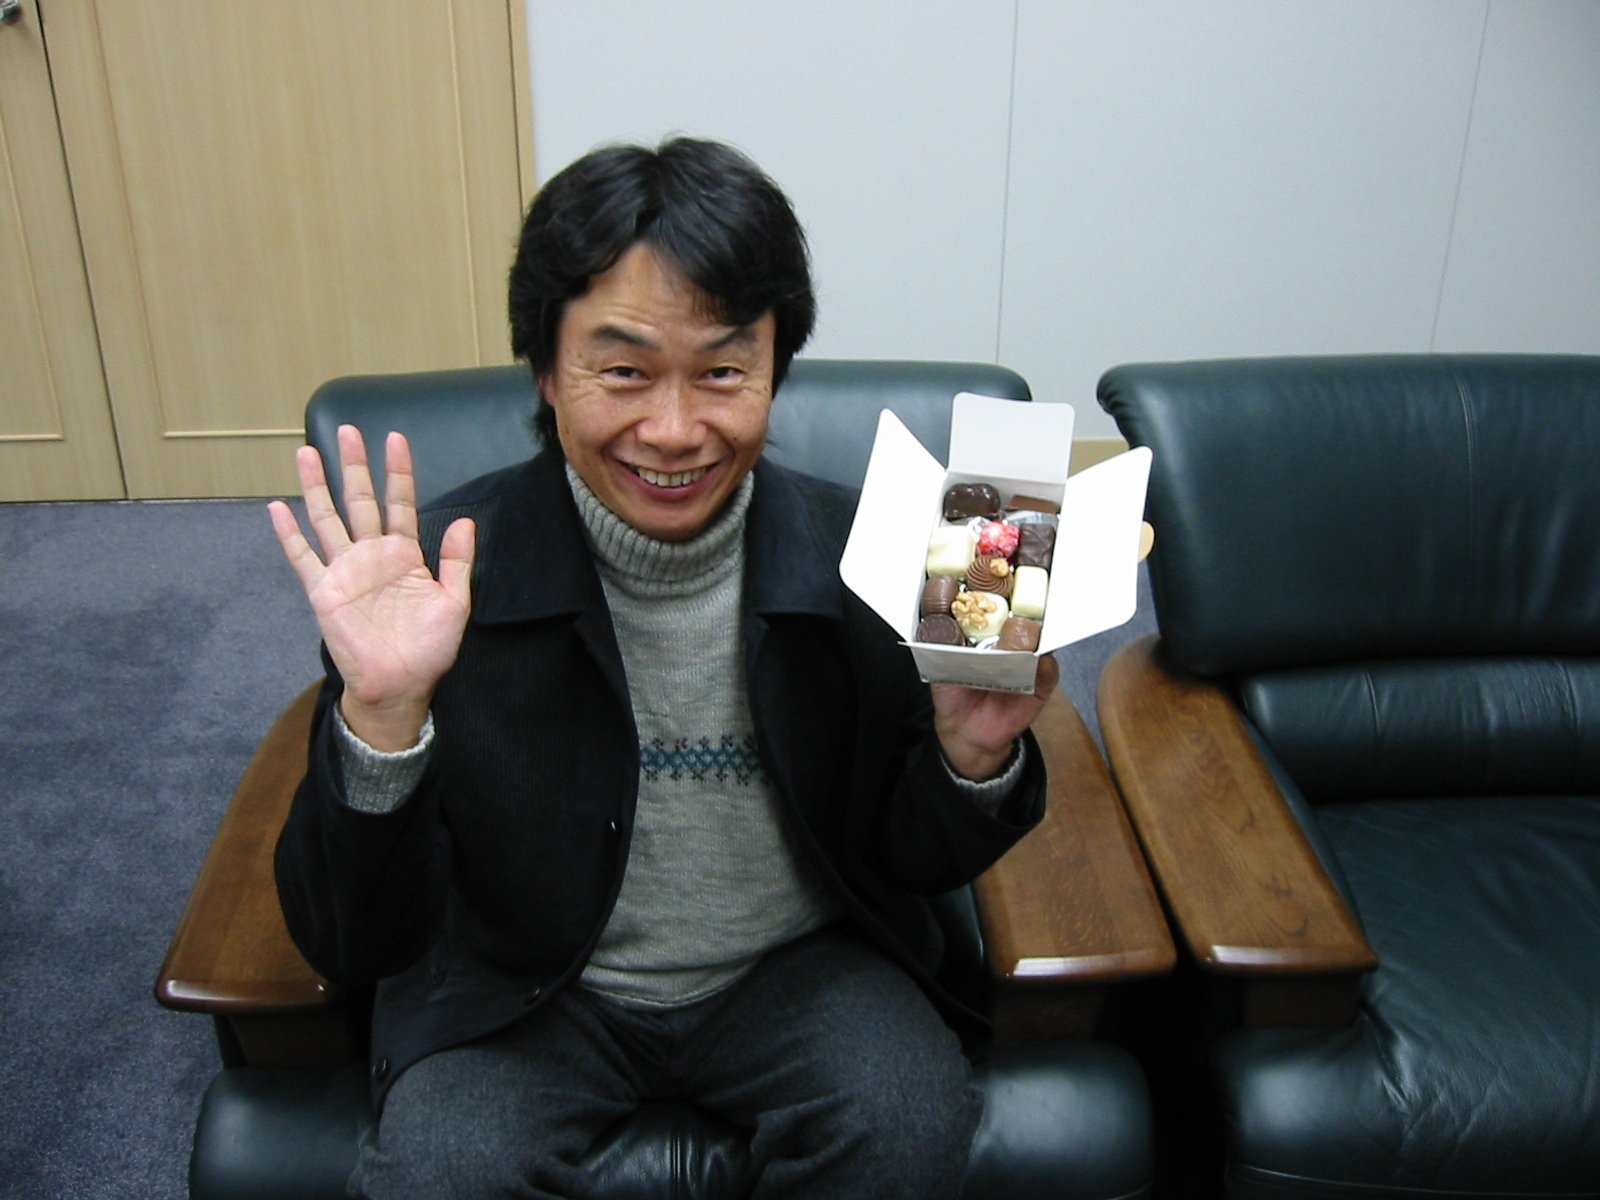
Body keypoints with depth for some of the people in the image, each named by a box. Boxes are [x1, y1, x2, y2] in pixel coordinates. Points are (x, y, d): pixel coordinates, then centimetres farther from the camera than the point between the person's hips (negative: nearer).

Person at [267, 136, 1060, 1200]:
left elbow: (916, 864, -1)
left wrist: (971, 754, -24)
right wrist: (381, 720, -34)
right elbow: (352, 947, -16)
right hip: (525, 990, 0)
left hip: (798, 968, 1)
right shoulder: (444, 574, -18)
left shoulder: (858, 560, -14)